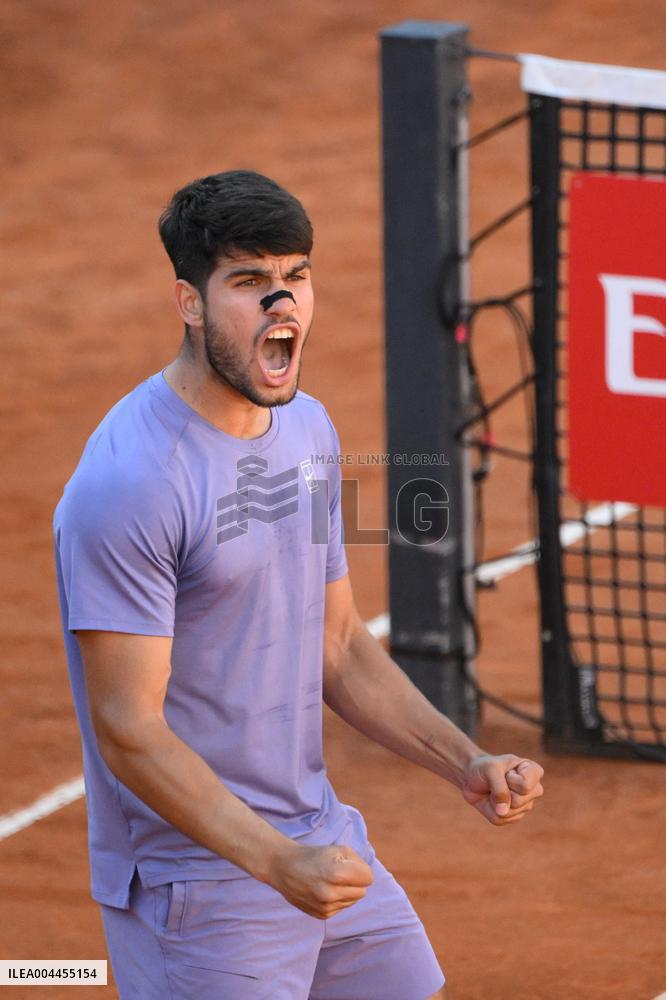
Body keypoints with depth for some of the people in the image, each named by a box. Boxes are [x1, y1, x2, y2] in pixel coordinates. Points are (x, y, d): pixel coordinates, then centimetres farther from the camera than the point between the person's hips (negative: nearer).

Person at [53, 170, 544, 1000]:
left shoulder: (306, 428, 8)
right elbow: (130, 732, -22)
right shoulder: (130, 480, -20)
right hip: (195, 884, -8)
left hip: (323, 842, 8)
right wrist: (278, 862, -30)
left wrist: (466, 766, 4)